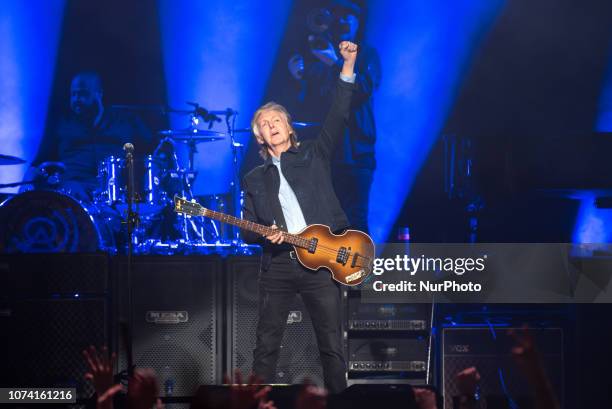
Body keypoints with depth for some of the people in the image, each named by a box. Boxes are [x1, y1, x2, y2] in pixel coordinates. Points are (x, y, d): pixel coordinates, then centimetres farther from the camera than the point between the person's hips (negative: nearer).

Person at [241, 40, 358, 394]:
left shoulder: (314, 156, 11)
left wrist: (348, 68, -10)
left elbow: (338, 118, 0)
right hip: (278, 265, 2)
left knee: (332, 345, -1)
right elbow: (247, 230, 14)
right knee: (267, 345, 2)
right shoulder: (255, 179, 16)